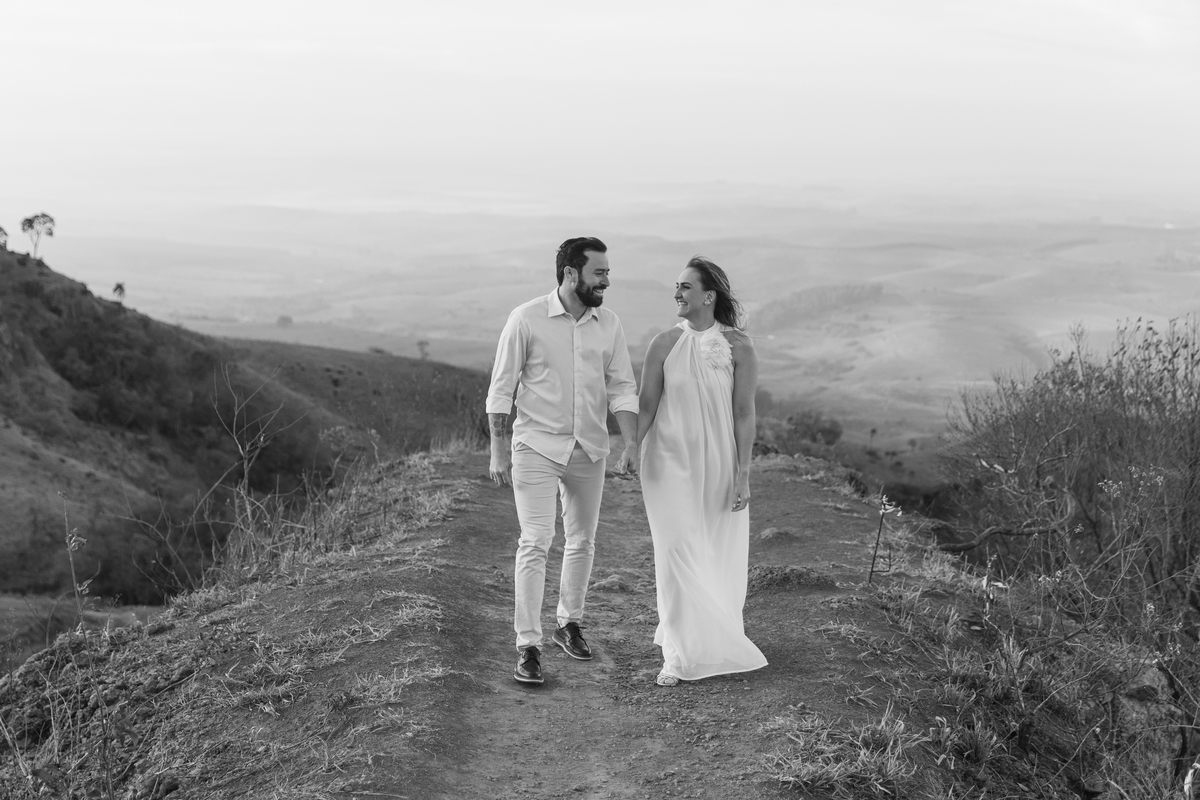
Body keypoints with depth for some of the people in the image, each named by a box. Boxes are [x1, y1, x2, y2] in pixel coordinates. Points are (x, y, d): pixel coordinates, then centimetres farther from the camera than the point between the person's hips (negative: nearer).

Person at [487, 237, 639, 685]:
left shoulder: (609, 325, 3)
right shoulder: (527, 320, -9)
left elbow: (622, 387, 4)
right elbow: (501, 388, -6)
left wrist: (631, 443, -9)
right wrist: (498, 451, -8)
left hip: (589, 451, 5)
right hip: (536, 447, -5)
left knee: (582, 541, 14)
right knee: (535, 543, -11)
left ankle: (569, 625, 33)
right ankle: (527, 647, -8)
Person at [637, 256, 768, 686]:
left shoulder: (738, 347, -6)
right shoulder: (664, 344, -3)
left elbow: (743, 414, -5)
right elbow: (646, 406, 0)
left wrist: (743, 473, -8)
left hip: (718, 464, 0)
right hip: (670, 462, 0)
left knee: (717, 558, 8)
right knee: (678, 554, -5)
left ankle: (714, 642, 29)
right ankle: (680, 654, 0)